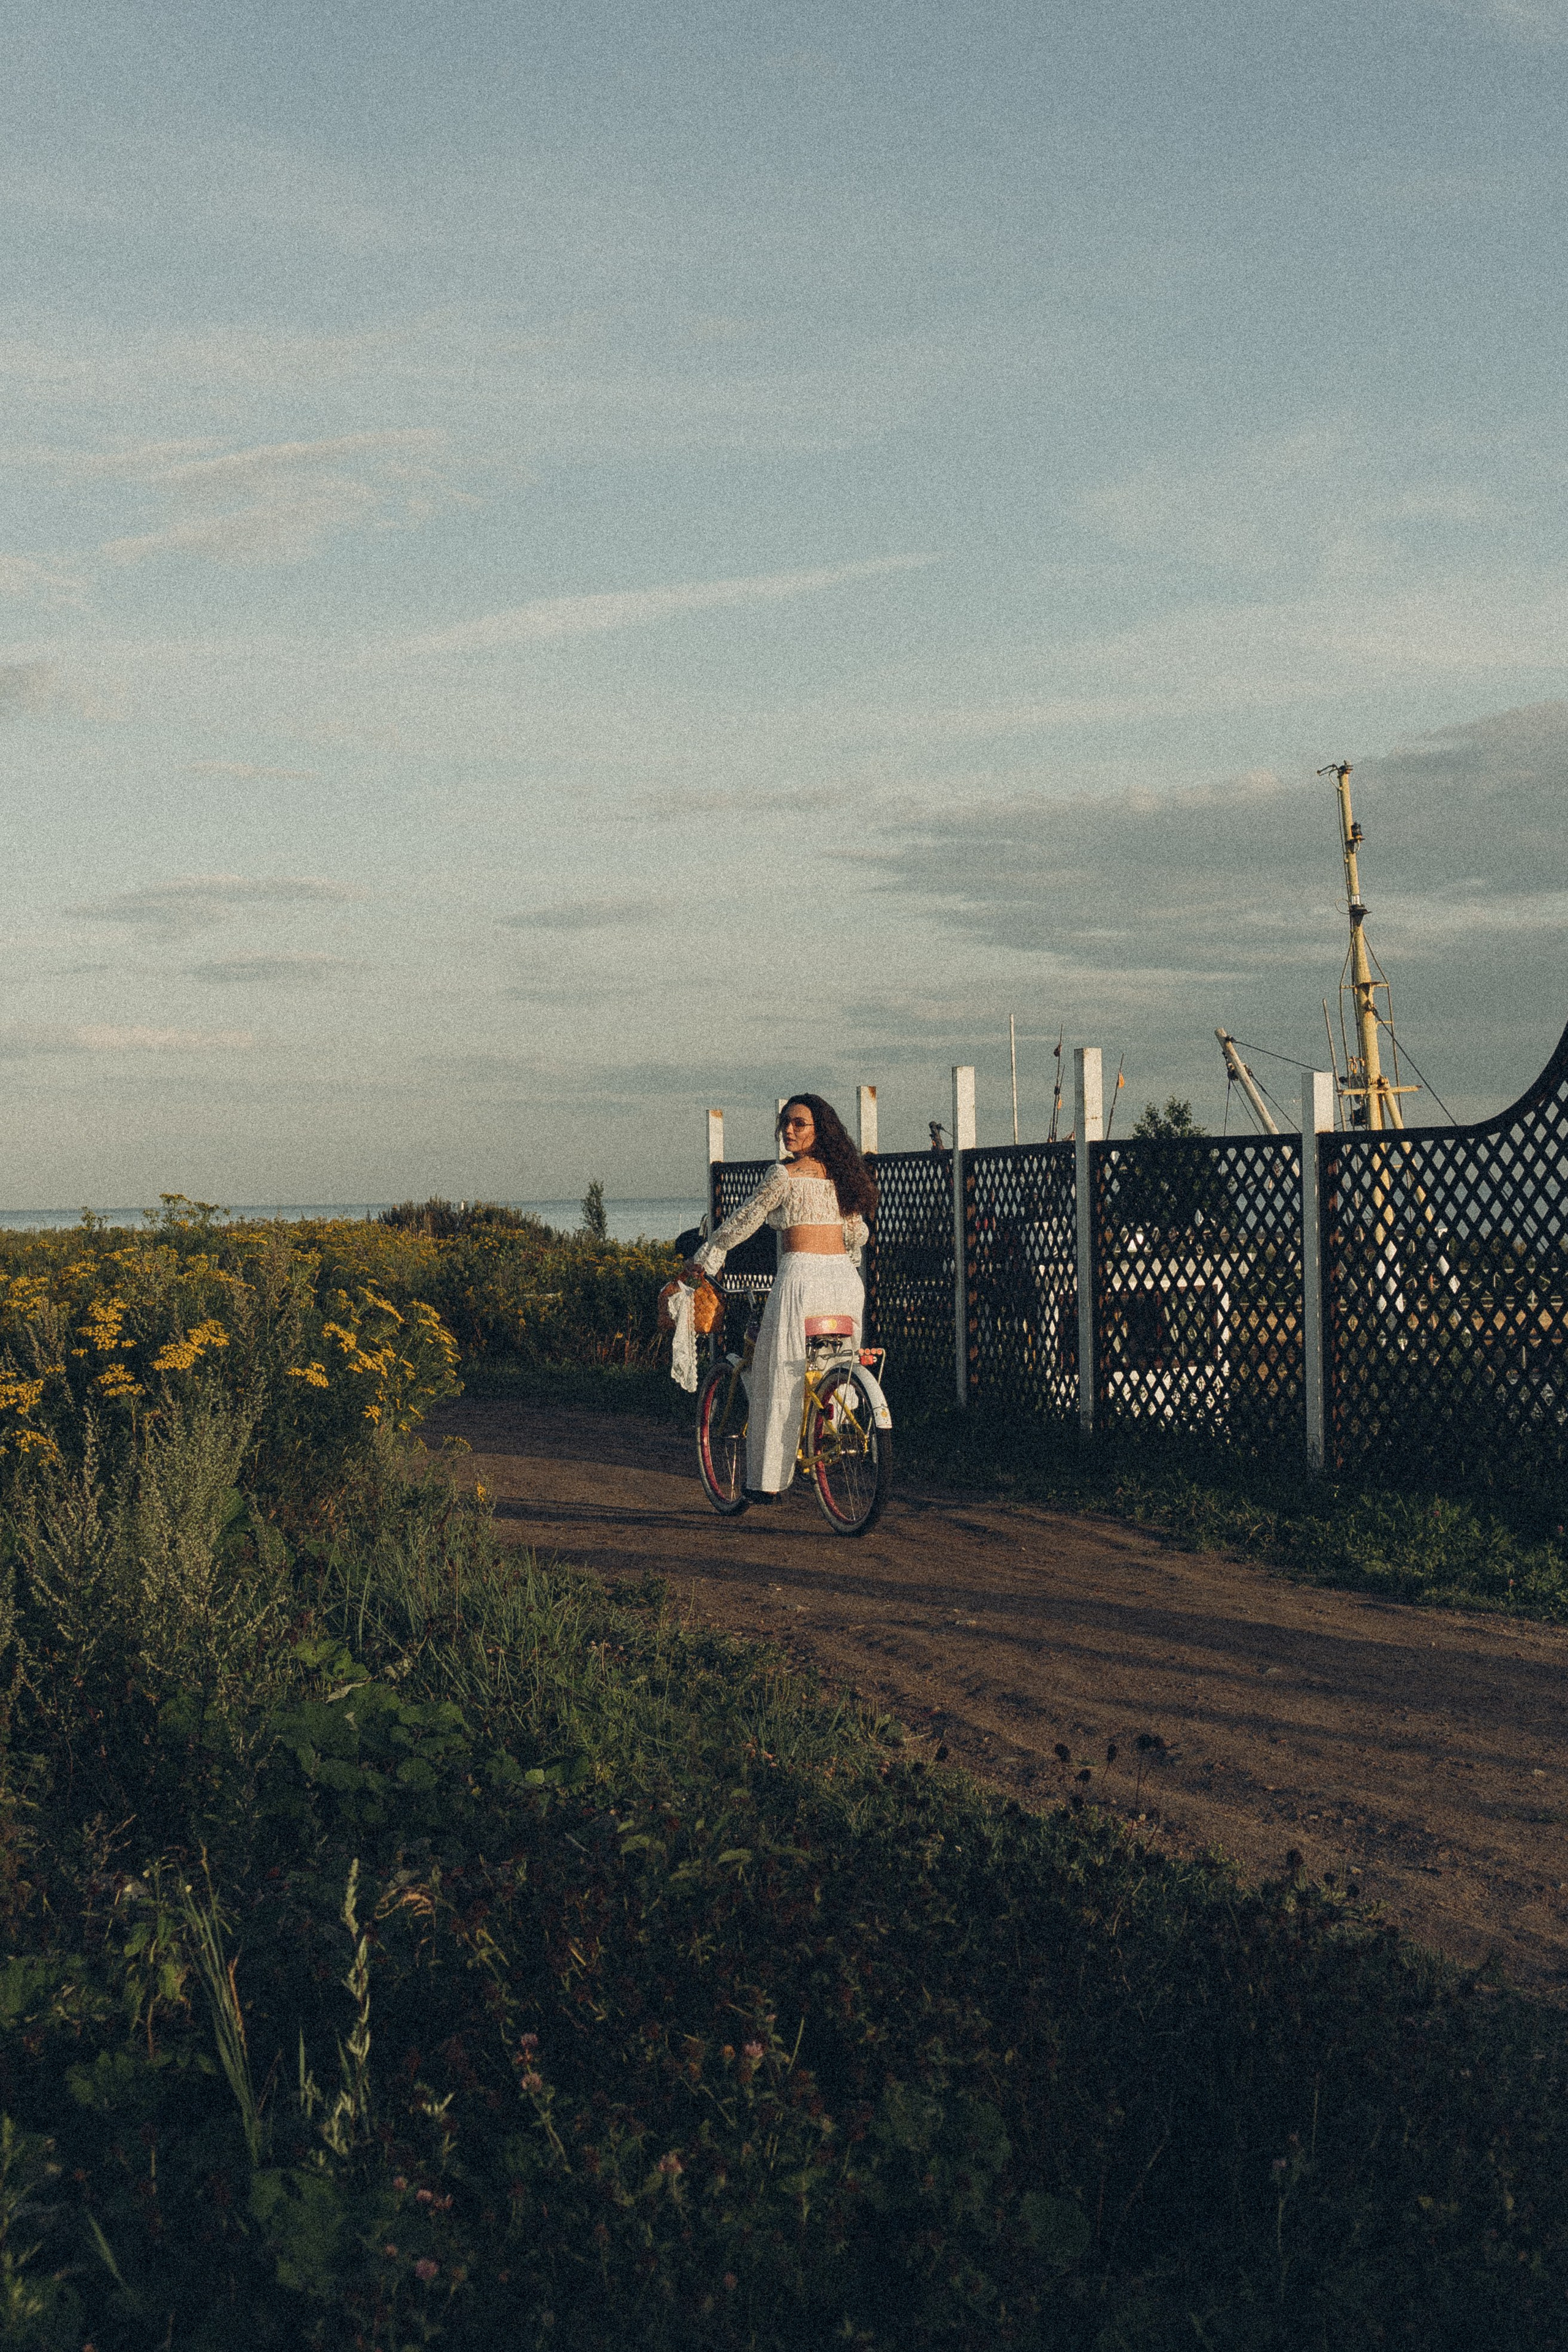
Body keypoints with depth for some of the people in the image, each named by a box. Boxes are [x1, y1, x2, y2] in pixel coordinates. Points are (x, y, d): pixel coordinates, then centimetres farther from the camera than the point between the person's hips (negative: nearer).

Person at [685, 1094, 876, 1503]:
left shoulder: (784, 1175, -4)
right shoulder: (840, 1174, 15)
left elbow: (741, 1222, 3)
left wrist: (702, 1259, 15)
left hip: (801, 1276, -6)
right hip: (846, 1281, 6)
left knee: (782, 1380, 1)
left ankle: (768, 1481, 5)